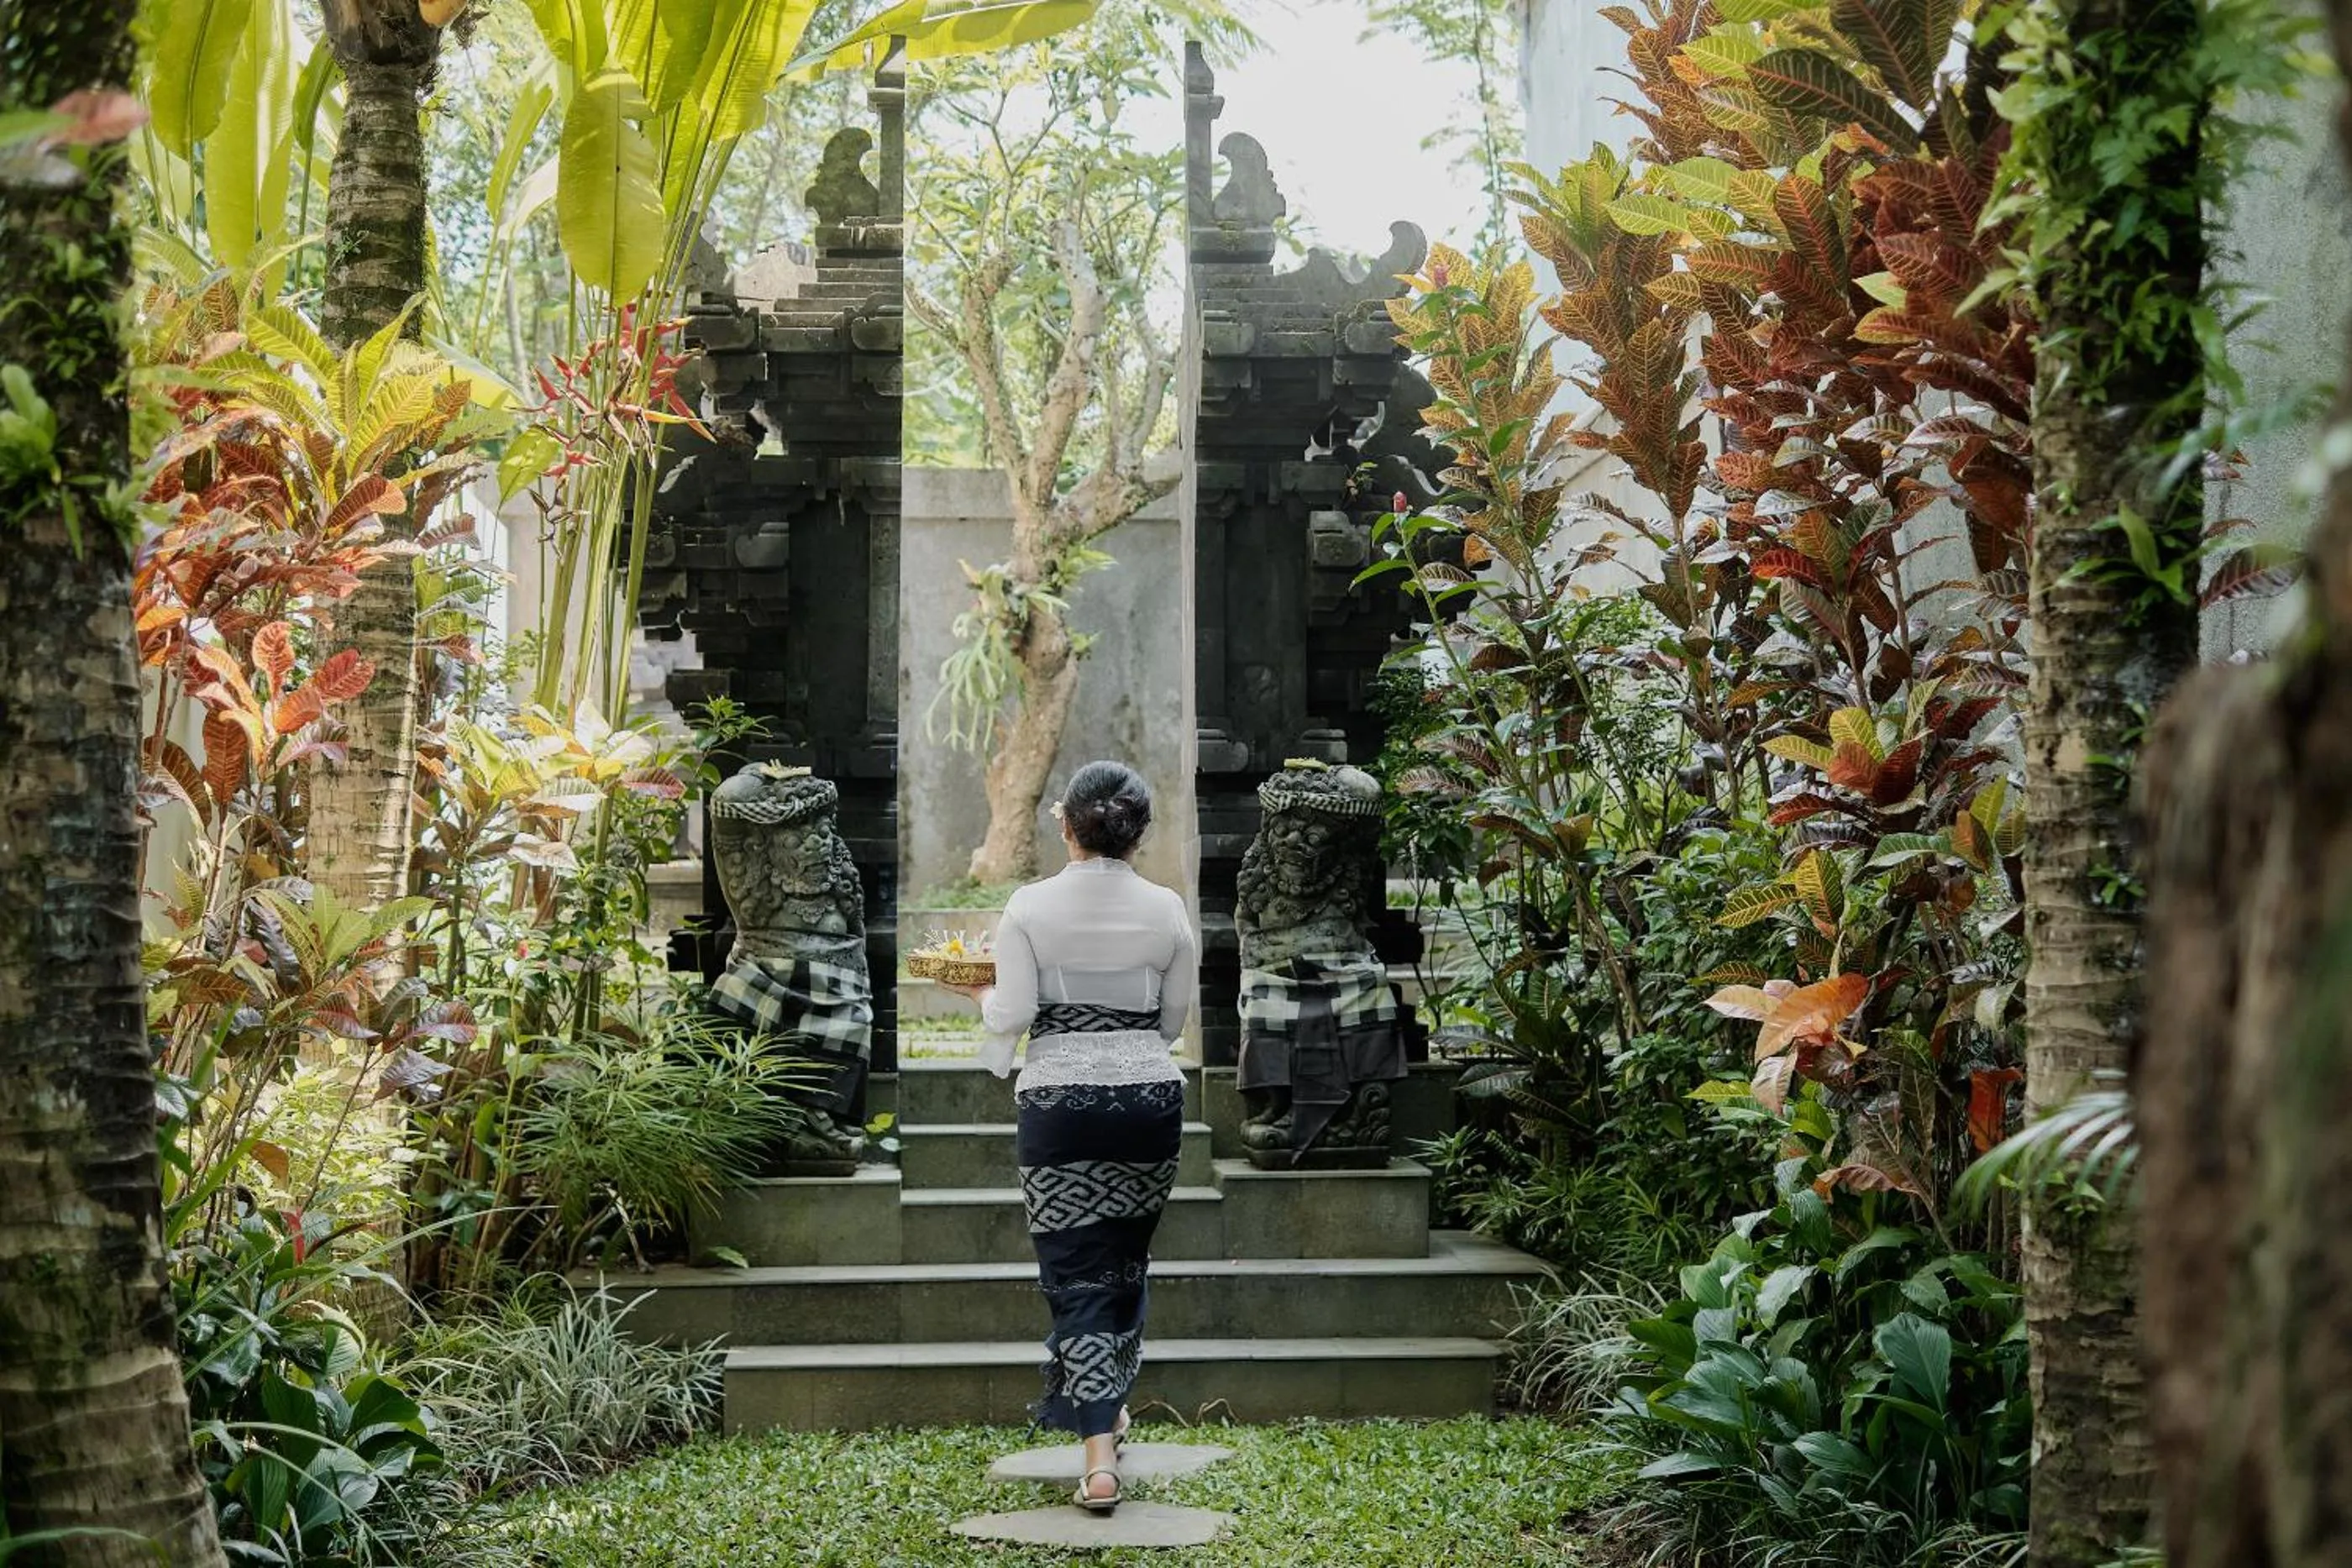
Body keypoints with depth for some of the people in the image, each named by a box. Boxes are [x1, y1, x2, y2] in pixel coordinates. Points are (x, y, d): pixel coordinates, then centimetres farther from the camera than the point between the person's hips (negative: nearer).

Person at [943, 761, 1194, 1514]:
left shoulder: (1031, 907, -8)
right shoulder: (1166, 909, -1)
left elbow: (1011, 1017, -9)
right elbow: (1173, 1019, 6)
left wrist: (981, 995, 12)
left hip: (1059, 1099, -2)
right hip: (1150, 1095, 3)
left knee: (1076, 1274, 0)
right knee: (1126, 1262, 20)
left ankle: (1098, 1456, -9)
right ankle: (1112, 1410, 36)